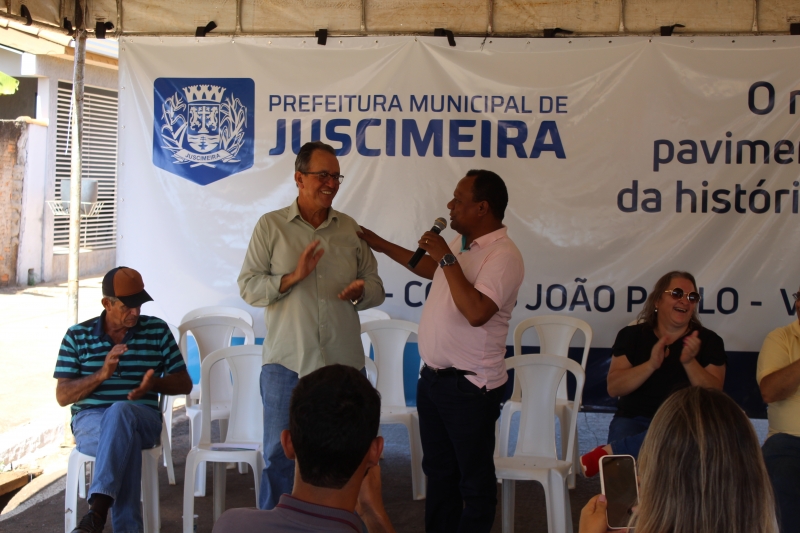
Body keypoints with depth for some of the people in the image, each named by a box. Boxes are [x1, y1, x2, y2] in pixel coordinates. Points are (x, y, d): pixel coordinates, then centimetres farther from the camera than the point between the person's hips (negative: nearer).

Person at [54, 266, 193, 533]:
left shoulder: (157, 330, 8)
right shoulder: (77, 336, 7)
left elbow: (184, 384, 11)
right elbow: (62, 396, 2)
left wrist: (154, 383, -12)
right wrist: (102, 373, -15)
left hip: (143, 420, 0)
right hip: (90, 421, 0)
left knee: (120, 411, -38)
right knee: (126, 438, -38)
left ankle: (98, 510, -46)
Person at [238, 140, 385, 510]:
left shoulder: (350, 229, 10)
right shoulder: (271, 225, 2)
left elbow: (376, 287, 12)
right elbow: (248, 287, -3)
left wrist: (361, 292, -10)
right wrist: (293, 278, -18)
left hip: (344, 362, 3)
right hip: (286, 363, -3)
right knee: (280, 456, 5)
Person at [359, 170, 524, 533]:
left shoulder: (503, 256, -20)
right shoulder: (461, 244, 8)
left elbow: (476, 312, -32)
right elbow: (433, 269, 29)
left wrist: (447, 258, -25)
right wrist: (381, 245, 27)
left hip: (470, 387, -9)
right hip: (433, 378, 9)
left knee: (474, 479, 5)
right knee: (438, 471, 19)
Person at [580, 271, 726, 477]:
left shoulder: (708, 341, 7)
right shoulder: (632, 336, 8)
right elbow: (613, 388, -4)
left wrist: (689, 362, -19)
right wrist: (651, 365, -19)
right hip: (634, 419, -2)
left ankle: (609, 452, -31)